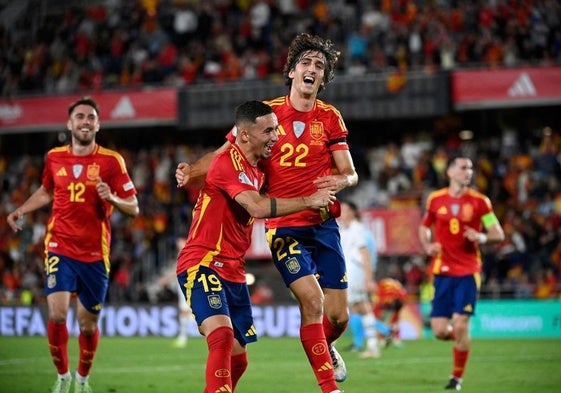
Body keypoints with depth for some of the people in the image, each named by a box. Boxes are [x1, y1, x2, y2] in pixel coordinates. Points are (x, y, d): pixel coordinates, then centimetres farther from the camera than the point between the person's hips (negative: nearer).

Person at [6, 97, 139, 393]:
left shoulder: (111, 161, -5)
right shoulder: (54, 157, 4)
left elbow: (133, 208, -4)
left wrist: (112, 199, -24)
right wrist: (21, 211, 12)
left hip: (95, 254, -1)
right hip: (60, 249, 1)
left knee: (88, 324, 6)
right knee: (57, 315, -15)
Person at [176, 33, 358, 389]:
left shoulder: (330, 118, 3)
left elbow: (350, 173, 2)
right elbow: (225, 154, 5)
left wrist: (341, 180, -22)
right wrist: (192, 170, -13)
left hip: (324, 225, 3)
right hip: (284, 226, -3)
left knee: (339, 316, 1)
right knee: (312, 300, -19)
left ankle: (325, 348, 38)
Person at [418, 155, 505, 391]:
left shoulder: (479, 201, 0)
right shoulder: (435, 200, 5)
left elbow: (498, 234, 1)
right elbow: (424, 227, 21)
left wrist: (481, 237, -20)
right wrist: (427, 246, 0)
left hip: (468, 271, -2)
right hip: (442, 271, 2)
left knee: (460, 325, -10)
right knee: (439, 331, -4)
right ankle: (461, 339, 32)